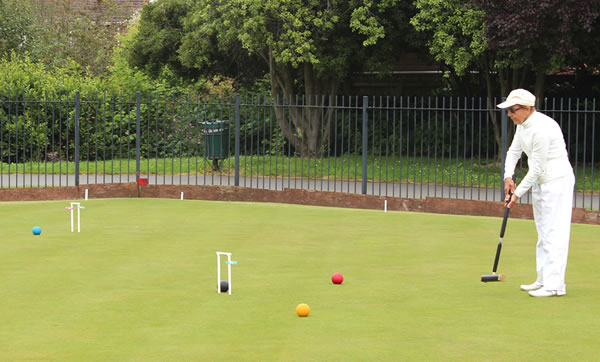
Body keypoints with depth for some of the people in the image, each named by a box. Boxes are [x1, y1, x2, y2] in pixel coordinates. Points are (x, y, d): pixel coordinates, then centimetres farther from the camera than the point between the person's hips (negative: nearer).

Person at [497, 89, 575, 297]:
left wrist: (518, 193, -13)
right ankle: (543, 280, 20)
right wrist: (508, 177, 1)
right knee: (543, 233, 14)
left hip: (557, 180, -10)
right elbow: (514, 151, 17)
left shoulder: (541, 129, -25)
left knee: (553, 232, -11)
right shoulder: (523, 125, 4)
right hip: (540, 182, 10)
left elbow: (536, 168, -22)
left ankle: (554, 284, -12)